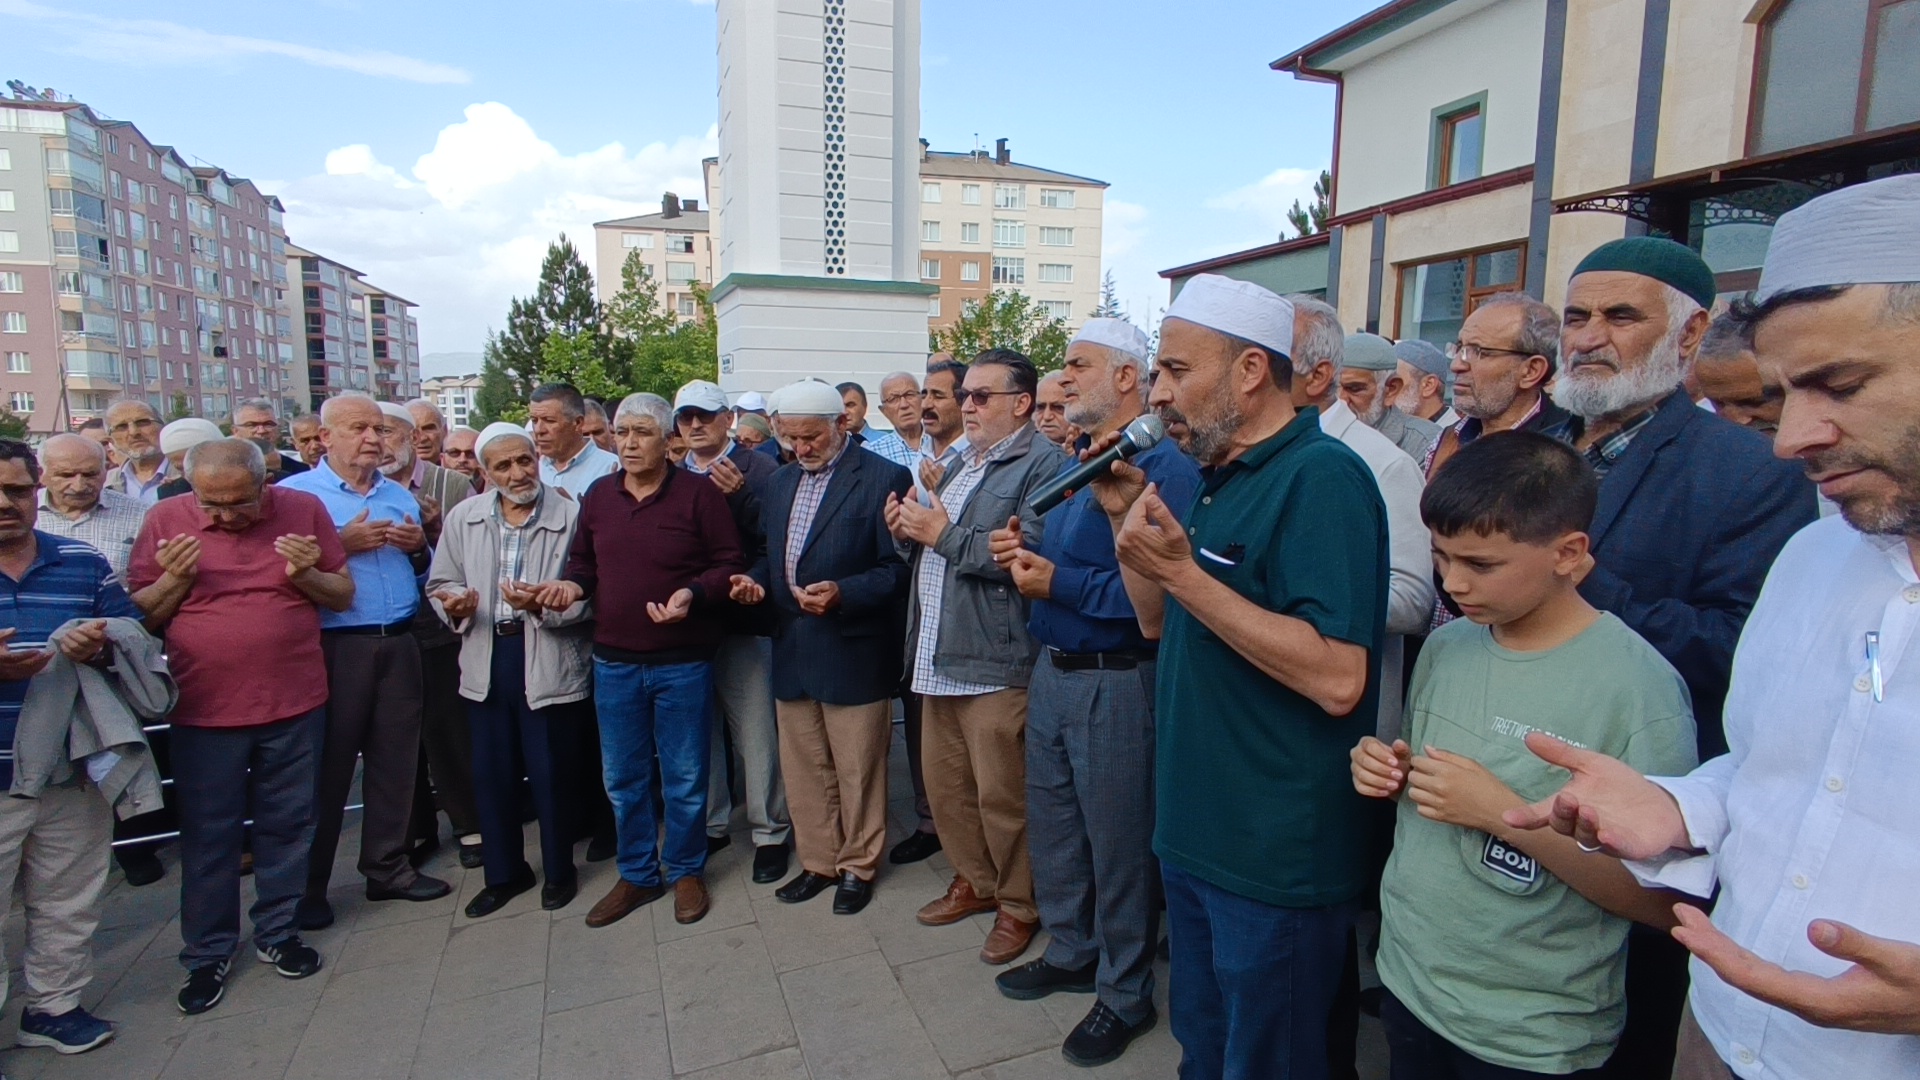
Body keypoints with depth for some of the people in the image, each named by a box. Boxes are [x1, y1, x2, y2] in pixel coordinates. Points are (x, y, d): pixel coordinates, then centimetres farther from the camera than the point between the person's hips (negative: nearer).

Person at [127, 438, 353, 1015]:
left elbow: (344, 596, 3)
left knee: (287, 827, 13)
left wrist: (305, 575, -16)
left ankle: (278, 932, 30)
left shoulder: (304, 510, -1)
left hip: (294, 706, 1)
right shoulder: (166, 520, -1)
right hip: (204, 710, 0)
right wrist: (175, 579, -15)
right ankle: (207, 954, 26)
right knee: (208, 836, 10)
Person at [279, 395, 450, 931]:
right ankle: (308, 887, 18)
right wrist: (342, 545, -16)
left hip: (398, 644, 5)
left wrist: (419, 547, 0)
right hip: (333, 646, -5)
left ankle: (389, 867, 23)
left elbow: (423, 574, 20)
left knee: (395, 759, 10)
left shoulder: (401, 497, 15)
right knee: (327, 766, 3)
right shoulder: (295, 493, -2)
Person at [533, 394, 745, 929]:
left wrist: (693, 593, -24)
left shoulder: (698, 493, -8)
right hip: (614, 662, 4)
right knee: (623, 778, 15)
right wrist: (572, 584, -6)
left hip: (682, 662, -4)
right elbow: (583, 561, 15)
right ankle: (637, 874, 33)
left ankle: (685, 871, 30)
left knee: (684, 778, 9)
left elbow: (730, 564, -8)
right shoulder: (598, 496, 6)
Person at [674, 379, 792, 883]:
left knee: (756, 733, 2)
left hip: (743, 621, -5)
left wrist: (739, 496, -24)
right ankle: (710, 824, 32)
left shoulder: (760, 470, -4)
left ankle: (770, 832, 18)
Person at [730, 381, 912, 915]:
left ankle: (858, 866, 27)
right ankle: (818, 862, 32)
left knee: (858, 771, 8)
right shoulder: (779, 482, 13)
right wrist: (757, 580, -1)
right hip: (791, 650, 6)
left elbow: (897, 568, -12)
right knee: (803, 770, 15)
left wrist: (842, 592, -26)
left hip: (853, 651, -6)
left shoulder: (884, 479, -10)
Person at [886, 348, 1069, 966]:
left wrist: (944, 534, -18)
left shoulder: (1042, 465, -10)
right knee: (944, 782, 17)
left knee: (1001, 795, 3)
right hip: (938, 654, 9)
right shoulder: (961, 464, 19)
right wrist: (909, 529, 4)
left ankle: (1019, 904, 23)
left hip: (994, 660, -9)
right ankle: (974, 880, 37)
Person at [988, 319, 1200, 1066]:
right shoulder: (1073, 463, 12)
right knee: (1051, 827, 21)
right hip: (1052, 671, 9)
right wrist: (1022, 552, 1)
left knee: (1118, 843, 7)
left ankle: (1125, 994, 28)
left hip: (1115, 682, -9)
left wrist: (1059, 583, -23)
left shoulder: (1163, 467, -18)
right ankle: (1070, 954, 42)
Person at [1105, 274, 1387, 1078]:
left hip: (1275, 859, -9)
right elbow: (1159, 624, 14)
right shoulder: (1220, 478, 10)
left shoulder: (1321, 478, -20)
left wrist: (1181, 569, -27)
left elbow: (1338, 679, -29)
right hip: (1195, 834, 9)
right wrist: (1128, 516, 1)